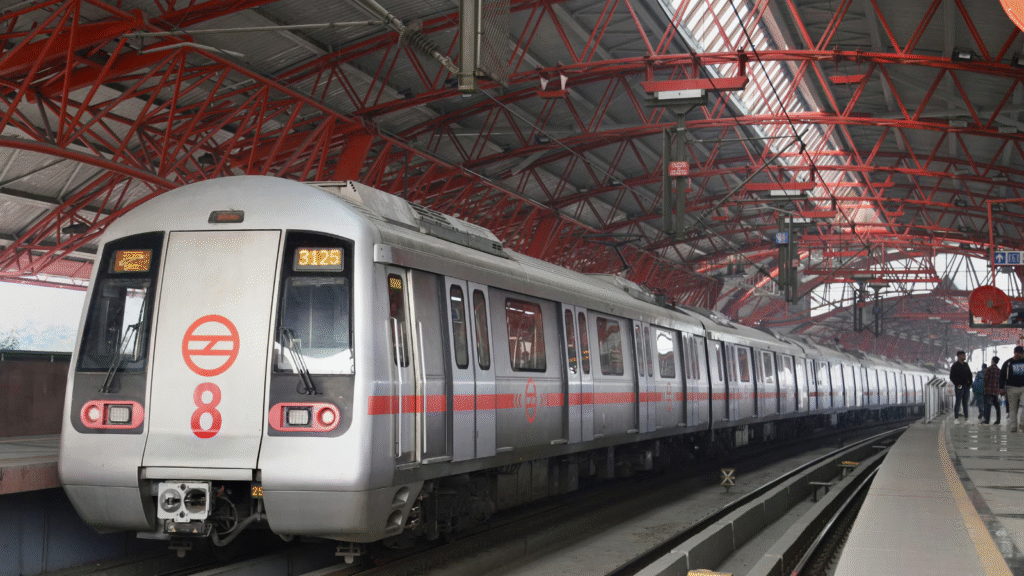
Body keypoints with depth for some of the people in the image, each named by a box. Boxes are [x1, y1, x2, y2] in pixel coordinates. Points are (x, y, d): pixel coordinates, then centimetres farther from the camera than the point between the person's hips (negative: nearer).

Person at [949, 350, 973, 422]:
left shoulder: (966, 365, 14)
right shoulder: (955, 366, -5)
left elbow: (970, 375, 22)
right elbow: (952, 377, -7)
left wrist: (970, 383, 8)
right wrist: (957, 384, -15)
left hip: (966, 386, 6)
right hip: (959, 387, -6)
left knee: (965, 403, 8)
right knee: (958, 402, -6)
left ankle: (966, 418, 12)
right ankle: (955, 417, -2)